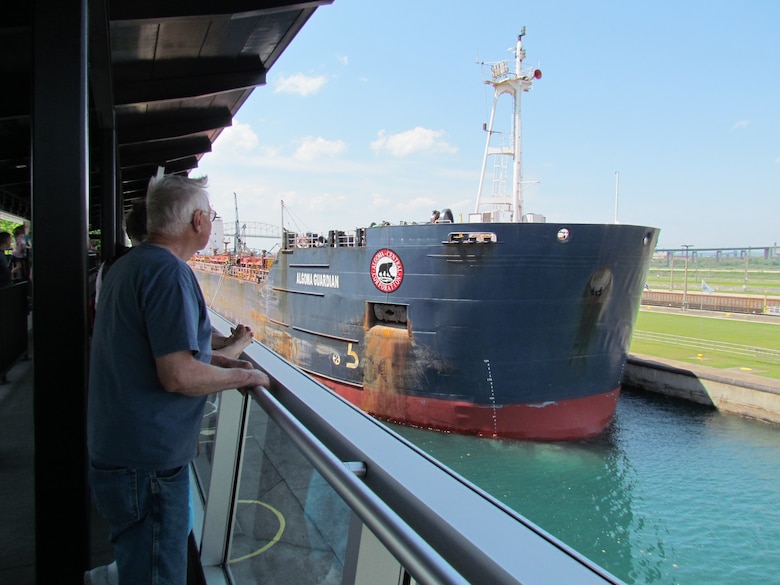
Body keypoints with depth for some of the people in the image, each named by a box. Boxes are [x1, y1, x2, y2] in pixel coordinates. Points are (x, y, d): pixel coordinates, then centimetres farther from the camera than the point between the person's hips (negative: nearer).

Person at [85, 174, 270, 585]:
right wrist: (245, 376, -11)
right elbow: (179, 376, -26)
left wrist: (223, 360, 13)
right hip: (147, 460, -10)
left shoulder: (128, 264, 10)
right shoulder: (170, 272, -21)